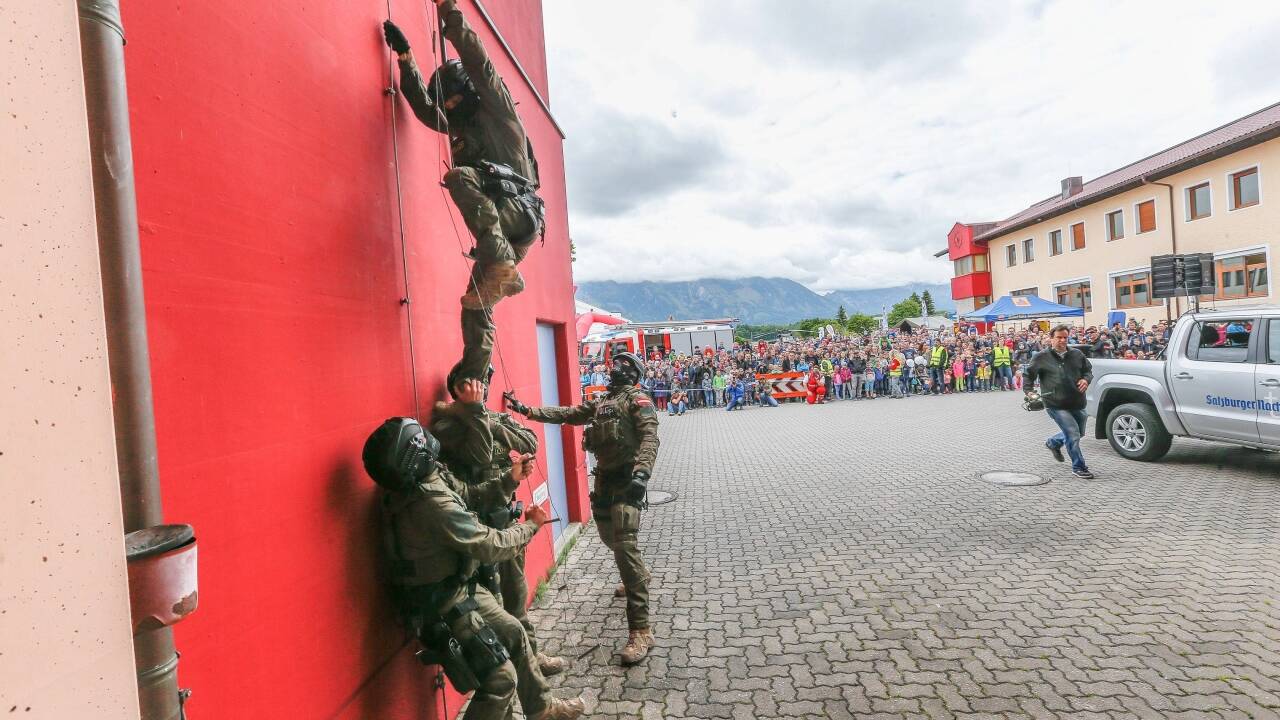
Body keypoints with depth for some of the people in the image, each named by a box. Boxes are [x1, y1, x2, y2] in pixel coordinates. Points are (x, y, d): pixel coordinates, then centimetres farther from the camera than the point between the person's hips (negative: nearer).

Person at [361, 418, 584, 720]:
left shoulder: (416, 485, -6)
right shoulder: (433, 504, -34)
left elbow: (469, 498, 10)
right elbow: (491, 547, -25)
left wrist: (509, 479, 8)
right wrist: (531, 525, -9)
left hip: (461, 589, 9)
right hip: (447, 606, -9)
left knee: (514, 634, 21)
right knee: (501, 678, 1)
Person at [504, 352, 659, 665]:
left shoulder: (637, 400, -6)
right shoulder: (598, 403, 18)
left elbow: (649, 437, -19)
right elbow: (565, 414, 18)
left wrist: (641, 473, -34)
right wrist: (526, 409, 12)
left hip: (627, 480, -8)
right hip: (603, 478, 8)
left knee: (625, 545, -16)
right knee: (610, 537, 21)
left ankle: (641, 631, -15)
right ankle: (637, 578, 52)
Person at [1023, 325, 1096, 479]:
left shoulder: (1077, 354, 8)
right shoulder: (1042, 357, -3)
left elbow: (1088, 370, 19)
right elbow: (1028, 374, 4)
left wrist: (1086, 379, -3)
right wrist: (1028, 391, -9)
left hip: (1077, 403, 6)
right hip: (1056, 404, -6)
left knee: (1079, 433, 19)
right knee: (1073, 434, -11)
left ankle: (1053, 443, 46)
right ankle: (1079, 467, 4)